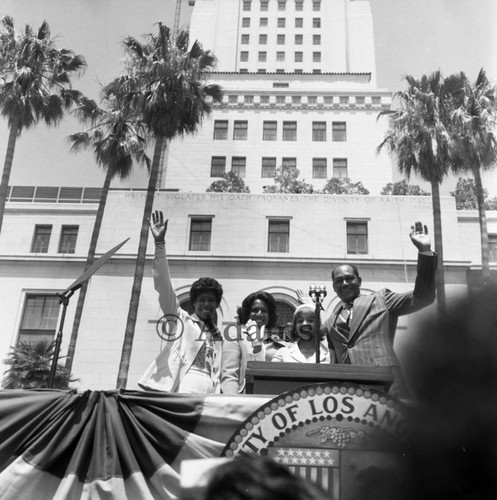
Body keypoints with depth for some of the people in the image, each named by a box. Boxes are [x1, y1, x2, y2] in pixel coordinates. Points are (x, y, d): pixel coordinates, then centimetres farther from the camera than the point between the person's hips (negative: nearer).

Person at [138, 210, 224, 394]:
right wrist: (160, 244, -10)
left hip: (206, 395, 5)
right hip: (178, 391, -5)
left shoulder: (217, 336, 26)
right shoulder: (181, 320, 12)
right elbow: (164, 285, 0)